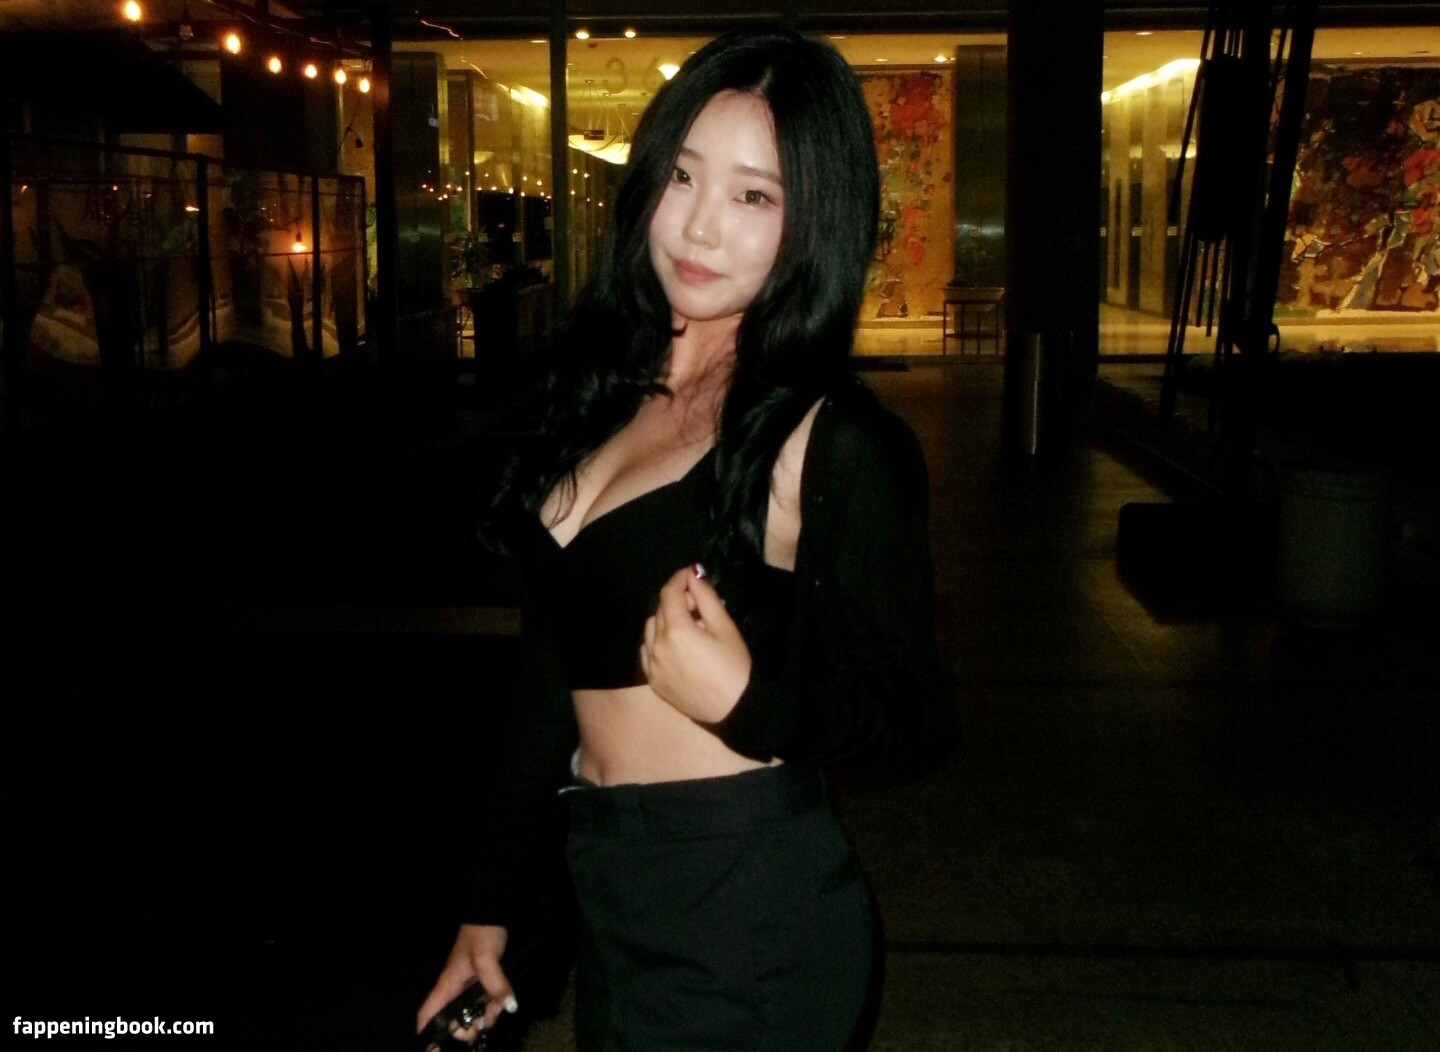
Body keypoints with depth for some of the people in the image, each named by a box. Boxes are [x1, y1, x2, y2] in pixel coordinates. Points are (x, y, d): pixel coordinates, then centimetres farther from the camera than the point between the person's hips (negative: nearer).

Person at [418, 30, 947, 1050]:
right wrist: (492, 909, 12)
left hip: (752, 919, -7)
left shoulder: (834, 441, -16)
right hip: (612, 904, 7)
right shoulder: (609, 393, 4)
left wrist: (744, 698, -28)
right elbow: (551, 672, 8)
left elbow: (908, 708, -9)